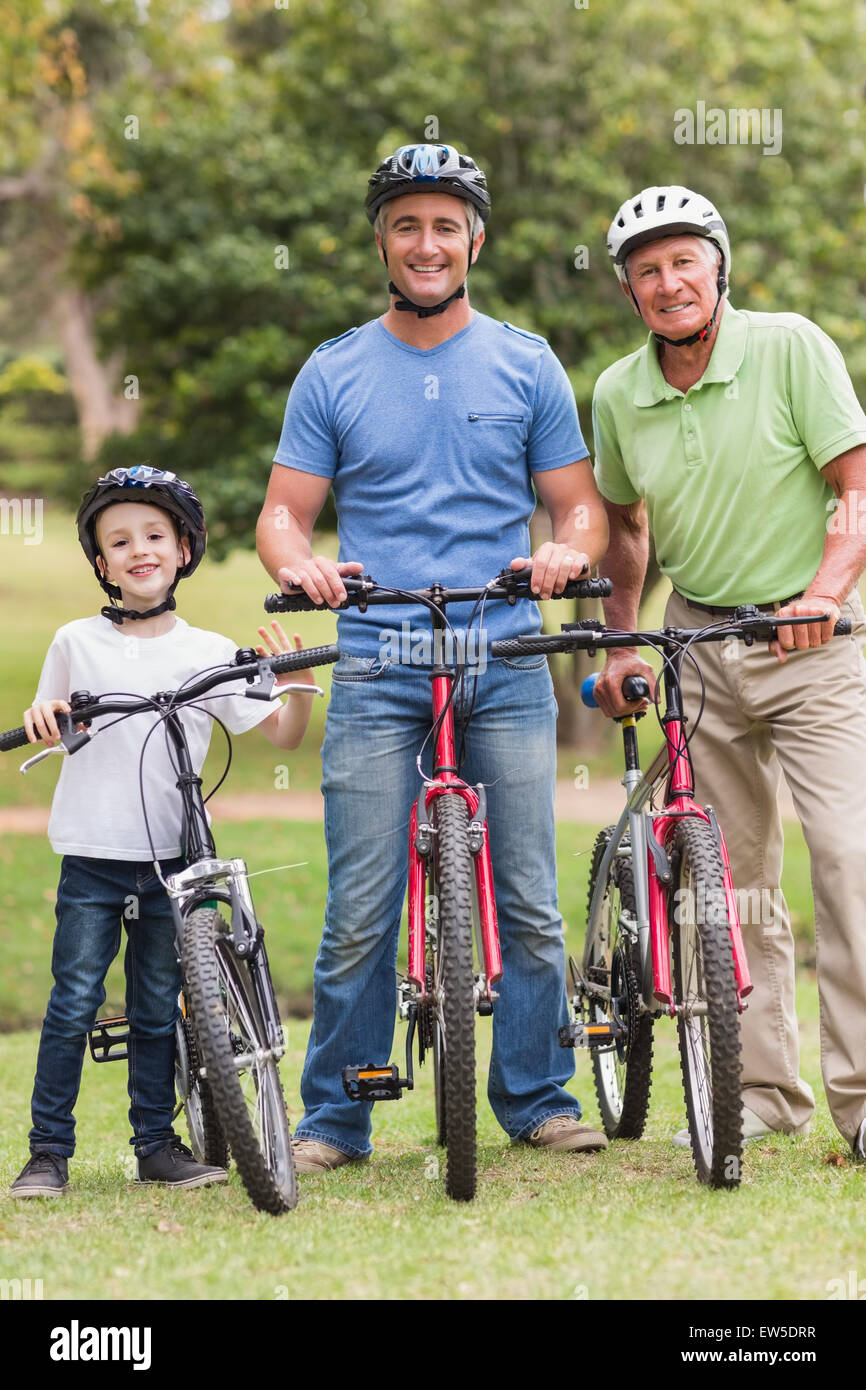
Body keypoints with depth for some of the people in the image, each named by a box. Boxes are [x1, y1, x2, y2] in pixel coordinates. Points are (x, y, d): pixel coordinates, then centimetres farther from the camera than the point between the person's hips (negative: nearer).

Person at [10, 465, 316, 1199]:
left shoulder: (209, 652, 4)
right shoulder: (77, 644, 3)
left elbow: (283, 736, 5)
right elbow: (48, 730, 13)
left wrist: (300, 685, -14)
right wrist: (40, 716, -9)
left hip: (172, 861, 1)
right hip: (92, 860, -1)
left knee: (158, 1010, 8)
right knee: (73, 1004, -3)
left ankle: (157, 1141, 17)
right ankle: (49, 1150, 4)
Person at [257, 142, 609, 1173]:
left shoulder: (527, 367, 10)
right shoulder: (332, 375, 9)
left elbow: (579, 504, 10)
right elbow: (283, 512, 8)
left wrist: (568, 551, -13)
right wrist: (298, 564, -15)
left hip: (506, 669, 1)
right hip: (374, 673, -1)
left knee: (528, 903, 0)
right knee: (360, 913, -4)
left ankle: (537, 1098, 14)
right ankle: (334, 1118, 6)